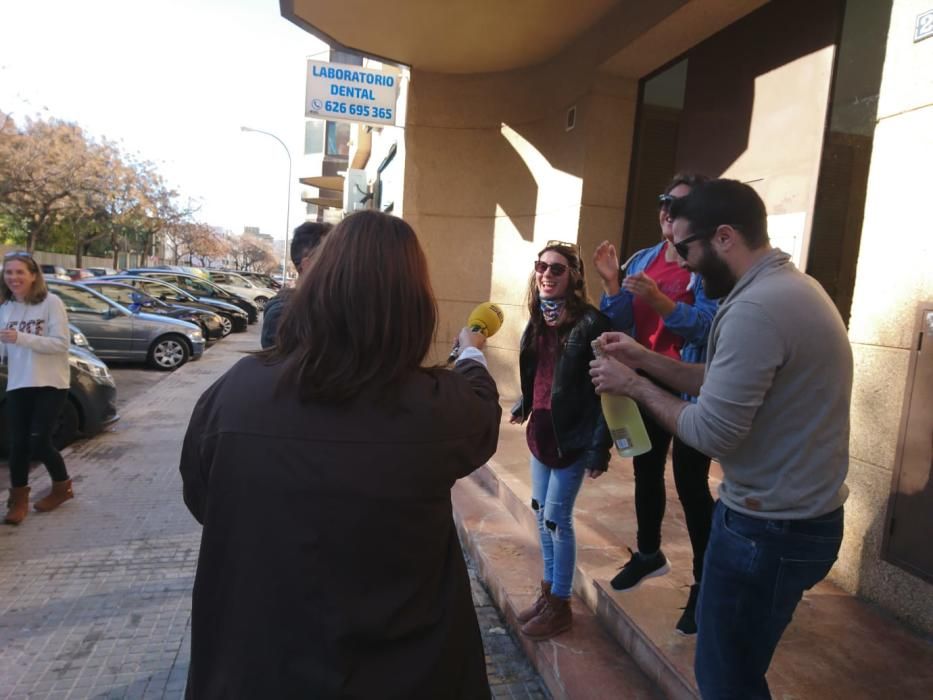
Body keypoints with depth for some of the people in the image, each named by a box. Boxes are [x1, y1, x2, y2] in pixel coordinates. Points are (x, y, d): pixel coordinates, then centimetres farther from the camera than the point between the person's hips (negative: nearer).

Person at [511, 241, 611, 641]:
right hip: (541, 432, 8)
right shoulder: (538, 319, 5)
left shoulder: (589, 322, -17)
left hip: (571, 438, -7)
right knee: (541, 514, 16)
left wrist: (600, 447, -19)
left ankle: (560, 605, 23)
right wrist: (524, 406, 18)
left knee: (556, 519, 2)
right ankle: (548, 592, 35)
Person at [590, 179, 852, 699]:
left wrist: (635, 385, -13)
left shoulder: (755, 308, -26)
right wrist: (644, 358, 5)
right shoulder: (792, 286, 7)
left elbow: (712, 434, -25)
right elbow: (727, 382, 10)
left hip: (770, 528, -10)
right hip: (802, 514, 10)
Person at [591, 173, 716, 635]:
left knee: (691, 485, -1)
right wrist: (611, 284, -12)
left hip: (691, 392, -6)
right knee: (646, 473, 19)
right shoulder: (643, 259, 8)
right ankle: (648, 554, 40)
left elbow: (708, 324, -23)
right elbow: (622, 324, 3)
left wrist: (659, 301, -34)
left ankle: (704, 584, 16)